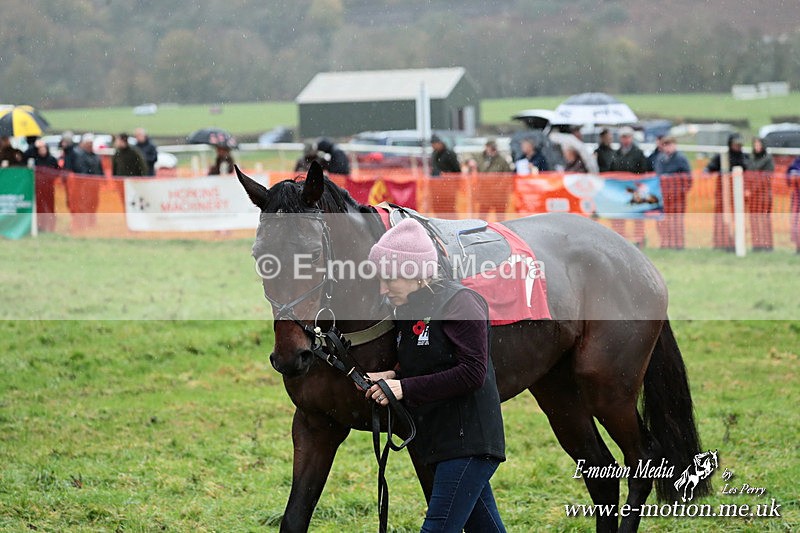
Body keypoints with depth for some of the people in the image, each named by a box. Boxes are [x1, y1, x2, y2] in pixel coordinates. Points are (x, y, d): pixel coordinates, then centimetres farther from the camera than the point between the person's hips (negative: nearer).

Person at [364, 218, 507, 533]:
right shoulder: (408, 311, 14)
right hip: (439, 441, 9)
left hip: (469, 439, -9)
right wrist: (391, 377, 2)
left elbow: (472, 374, -20)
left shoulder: (459, 303, -13)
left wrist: (405, 387, -20)